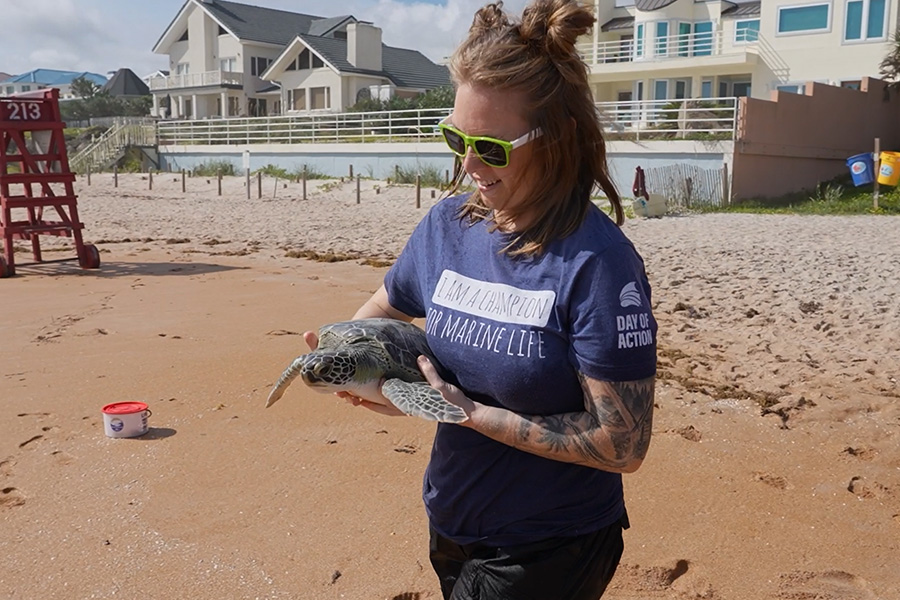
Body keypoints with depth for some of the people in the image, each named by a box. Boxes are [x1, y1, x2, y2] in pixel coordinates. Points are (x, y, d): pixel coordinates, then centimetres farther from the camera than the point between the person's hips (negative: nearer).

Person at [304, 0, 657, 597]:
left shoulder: (598, 262, -23)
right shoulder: (447, 224, -5)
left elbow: (622, 446, -23)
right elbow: (386, 307, 13)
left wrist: (468, 412, -24)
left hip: (546, 552, -5)